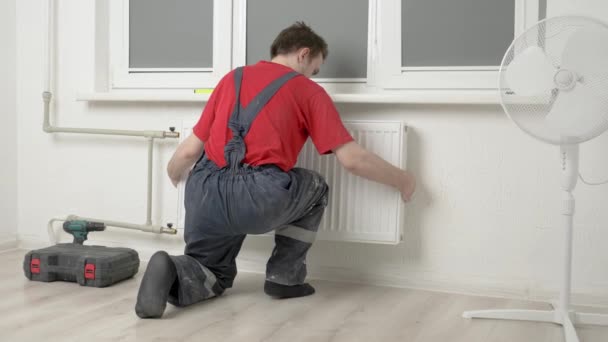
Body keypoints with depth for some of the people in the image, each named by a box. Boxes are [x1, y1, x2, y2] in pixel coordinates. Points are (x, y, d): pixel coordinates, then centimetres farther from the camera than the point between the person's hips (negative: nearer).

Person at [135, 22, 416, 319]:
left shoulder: (232, 78, 21)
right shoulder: (308, 91, 10)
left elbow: (190, 151, 19)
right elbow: (352, 159, 4)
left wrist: (173, 172, 42)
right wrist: (401, 180, 21)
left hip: (204, 194, 4)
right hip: (259, 197, -4)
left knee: (215, 276, 28)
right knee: (315, 188, 29)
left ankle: (172, 273, -5)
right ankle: (284, 277, 24)